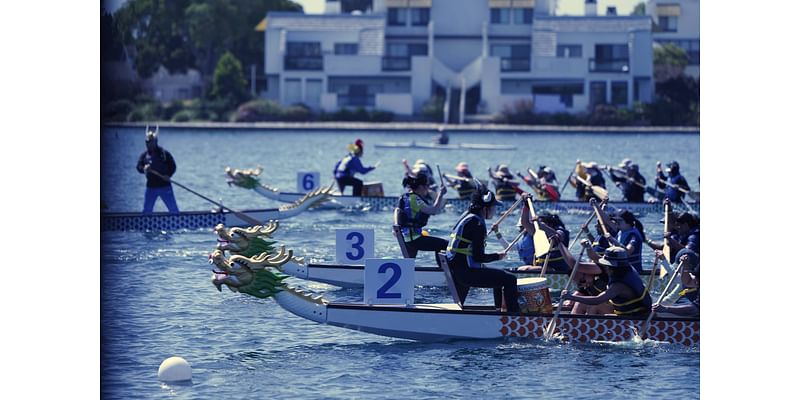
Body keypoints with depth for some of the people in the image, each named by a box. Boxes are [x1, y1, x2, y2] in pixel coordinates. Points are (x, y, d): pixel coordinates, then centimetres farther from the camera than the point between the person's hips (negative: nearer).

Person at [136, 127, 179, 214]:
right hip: (151, 187, 2)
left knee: (173, 209, 0)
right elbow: (138, 167, -6)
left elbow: (173, 166, -1)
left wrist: (168, 175, -20)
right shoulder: (144, 155, 5)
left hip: (165, 186, -2)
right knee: (147, 210, 4)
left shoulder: (164, 154, -3)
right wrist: (144, 169, -30)